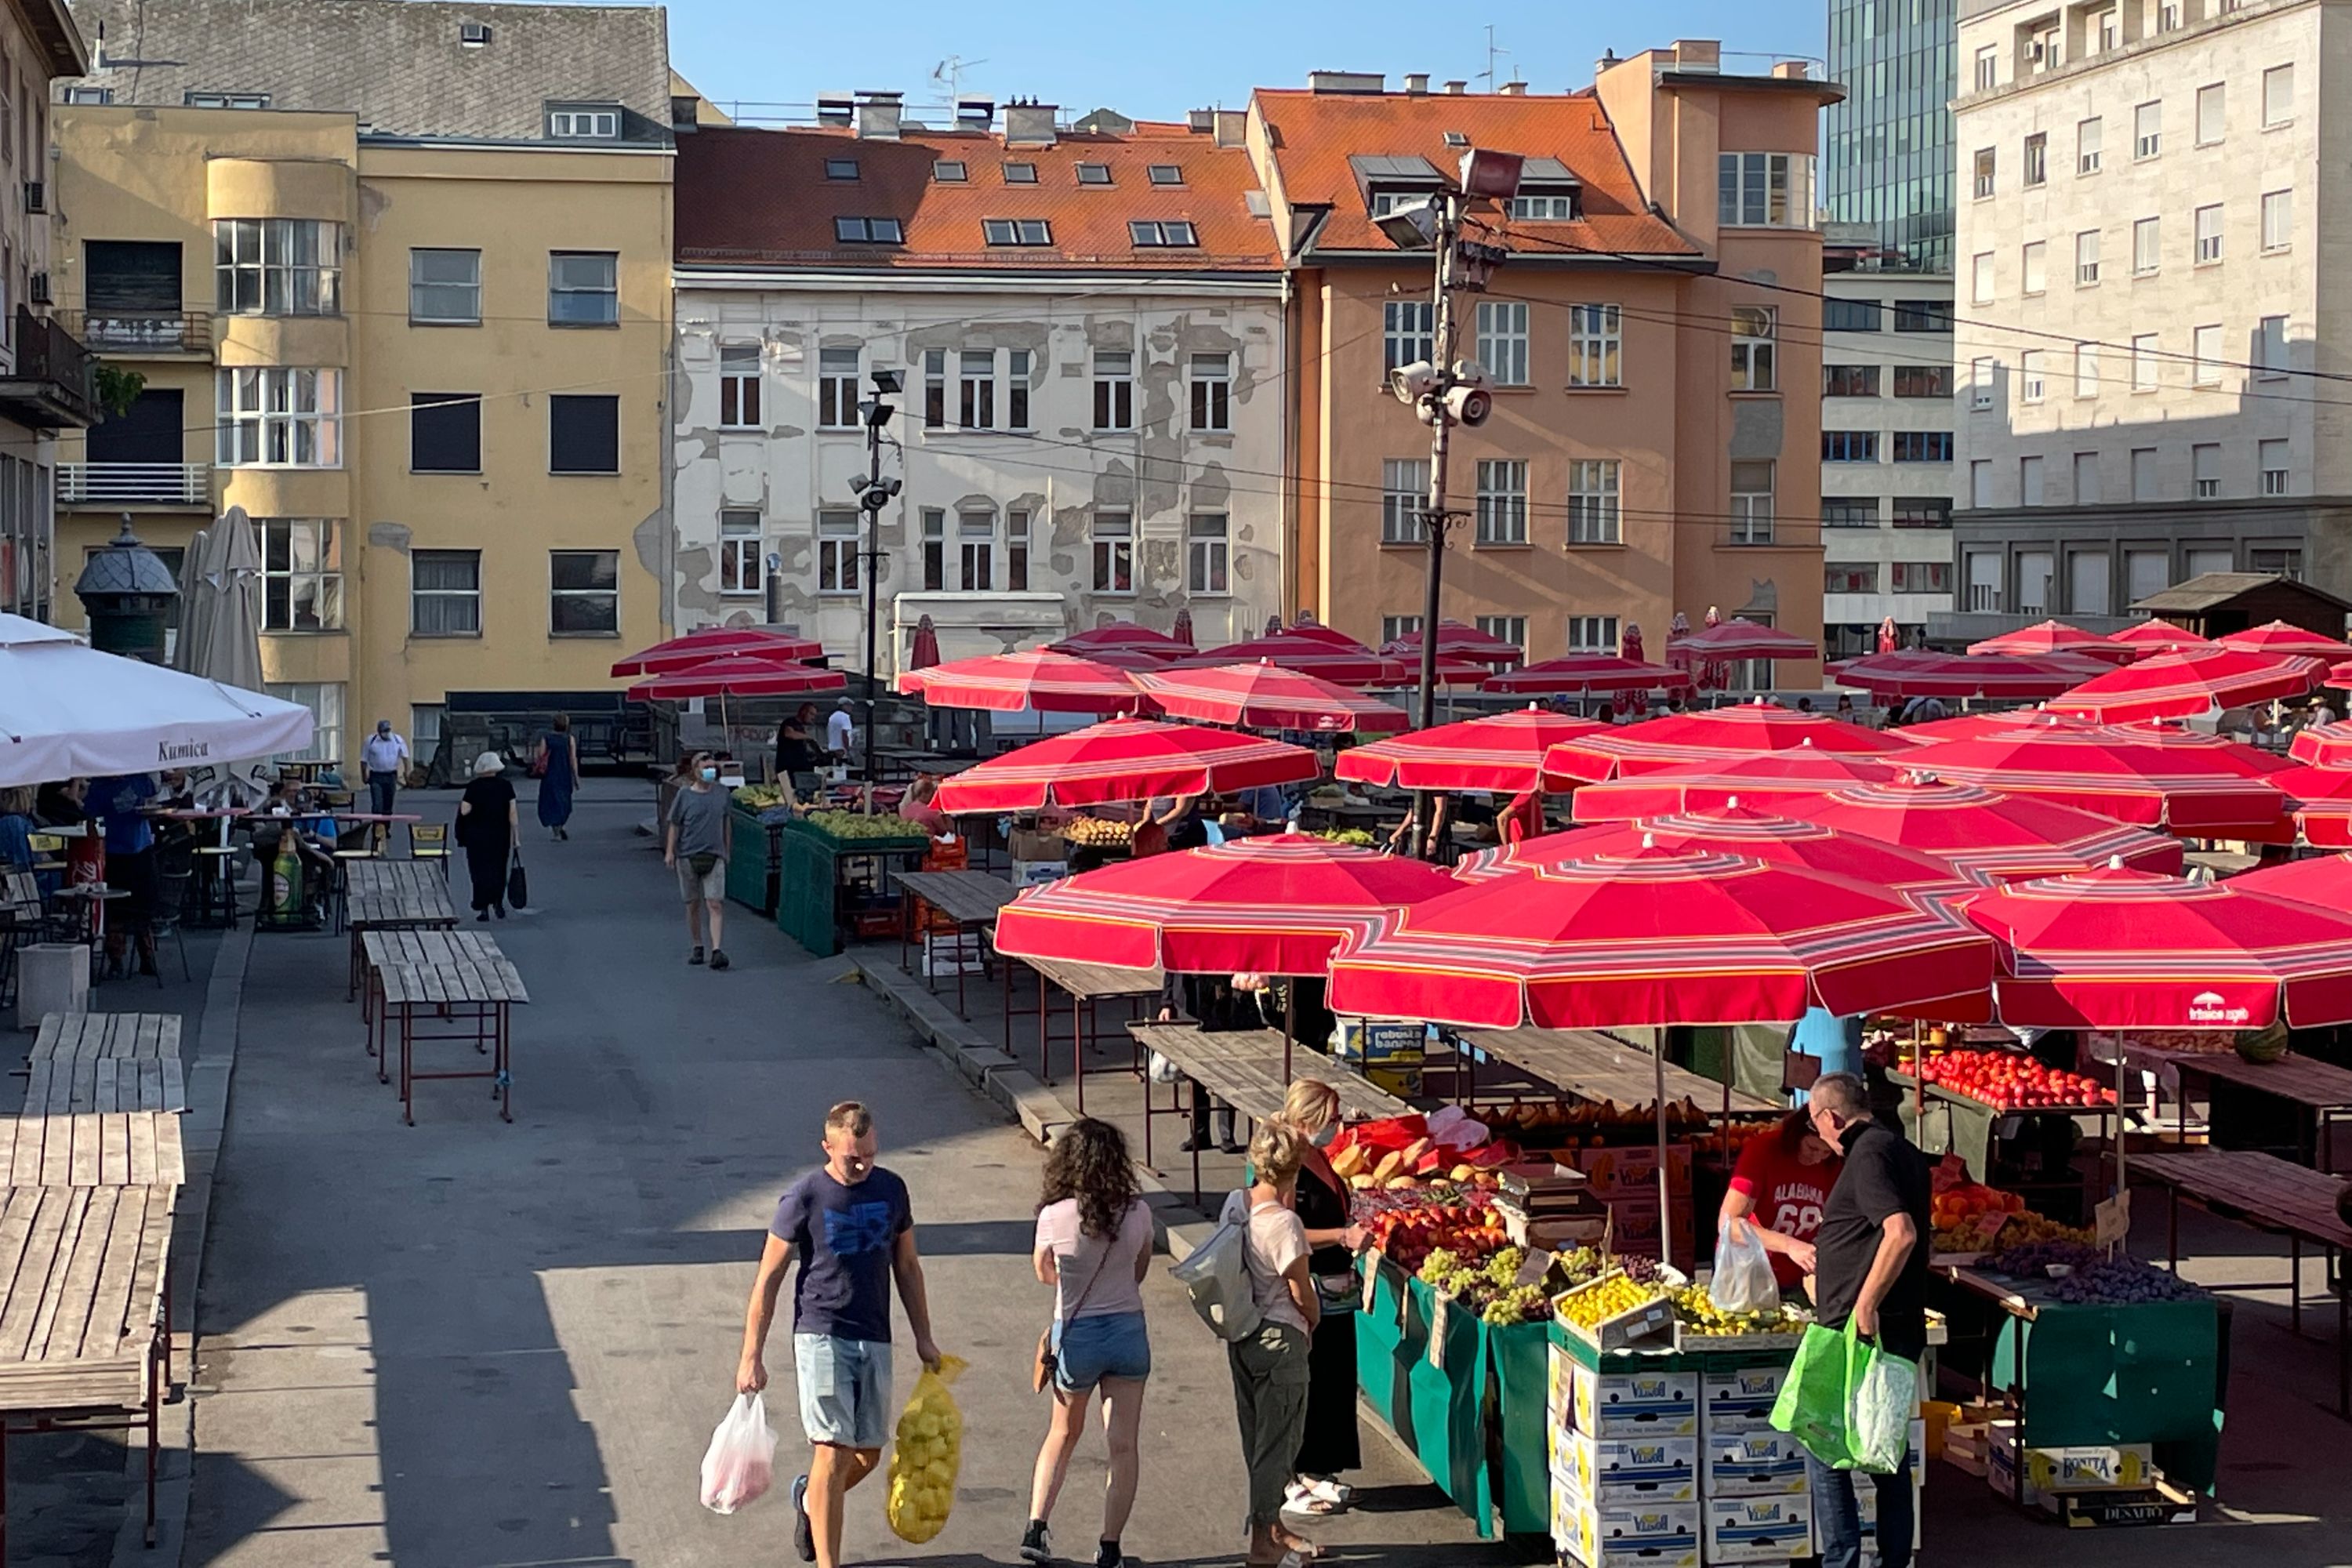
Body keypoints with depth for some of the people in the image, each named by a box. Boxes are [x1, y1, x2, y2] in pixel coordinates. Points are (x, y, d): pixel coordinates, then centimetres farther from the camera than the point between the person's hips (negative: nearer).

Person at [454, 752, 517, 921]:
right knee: (499, 869, 17)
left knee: (480, 871, 5)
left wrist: (462, 802, 11)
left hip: (477, 836, -2)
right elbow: (512, 813, -4)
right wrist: (515, 836, 1)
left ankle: (482, 908, 1)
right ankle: (498, 902, 9)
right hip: (500, 835, 2)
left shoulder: (473, 787, -9)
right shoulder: (506, 786, -3)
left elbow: (464, 811, -10)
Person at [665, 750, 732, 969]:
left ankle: (717, 951, -16)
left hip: (714, 857, 0)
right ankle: (697, 947, 23)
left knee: (715, 904, -10)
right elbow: (675, 826, 2)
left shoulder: (721, 794, 4)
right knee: (693, 904, 9)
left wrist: (727, 851, 18)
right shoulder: (685, 795, -2)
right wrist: (669, 851, -5)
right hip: (688, 856, 0)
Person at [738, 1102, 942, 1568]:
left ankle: (809, 1499, 41)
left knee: (868, 1455, 11)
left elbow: (907, 1266, 16)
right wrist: (752, 1357, -6)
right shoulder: (804, 1197, -9)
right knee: (833, 1452, -12)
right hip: (821, 1337, -5)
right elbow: (768, 1280, -4)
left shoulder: (891, 1189, 5)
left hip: (874, 1340, 5)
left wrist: (924, 1338, 15)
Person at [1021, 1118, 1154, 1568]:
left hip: (1076, 1335, -1)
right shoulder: (1138, 1212, -8)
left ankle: (1035, 1529, 14)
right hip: (1128, 1329, 1)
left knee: (1063, 1433, 20)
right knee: (1123, 1446, 7)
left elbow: (1044, 1272, 3)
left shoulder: (1054, 1216, -14)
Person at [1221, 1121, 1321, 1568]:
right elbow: (1303, 1294, -16)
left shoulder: (1235, 1202, -3)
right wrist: (1313, 1322, 4)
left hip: (1240, 1336, 8)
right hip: (1279, 1339, -8)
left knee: (1257, 1439, 19)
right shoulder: (1284, 1223, -24)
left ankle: (1272, 1527, 33)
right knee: (1277, 1443, 5)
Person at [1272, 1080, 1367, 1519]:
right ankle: (1291, 1482, 7)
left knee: (1336, 1379, 15)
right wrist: (1343, 1236, -26)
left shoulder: (1319, 1160, 11)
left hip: (1334, 1291, 10)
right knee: (1303, 1384, -2)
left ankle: (1317, 1471, 26)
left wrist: (1354, 1234, 15)